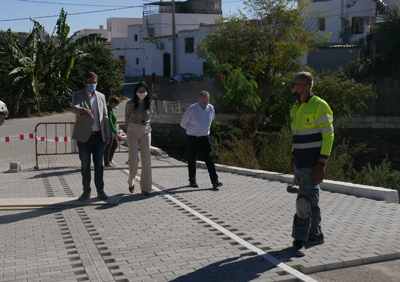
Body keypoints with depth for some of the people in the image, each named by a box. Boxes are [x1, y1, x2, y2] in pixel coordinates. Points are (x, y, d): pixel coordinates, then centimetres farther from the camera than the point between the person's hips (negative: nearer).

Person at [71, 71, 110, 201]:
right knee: (85, 165, 4)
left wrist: (107, 135, 8)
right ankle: (86, 191, 14)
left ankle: (100, 191, 14)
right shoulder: (78, 95, -2)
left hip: (98, 136, 3)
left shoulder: (101, 96, 12)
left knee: (99, 164, 6)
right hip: (84, 136, -3)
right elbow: (74, 108, -23)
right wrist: (83, 110, -47)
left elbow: (105, 116, 13)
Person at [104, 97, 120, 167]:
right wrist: (116, 133, -25)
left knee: (115, 144, 17)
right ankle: (107, 163, 10)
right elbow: (110, 122, -26)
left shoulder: (109, 108, 12)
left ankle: (109, 159, 26)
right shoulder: (109, 110, -20)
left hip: (110, 130, 11)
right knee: (108, 147, -1)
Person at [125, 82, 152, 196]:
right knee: (134, 159, -11)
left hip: (146, 132, 2)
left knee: (146, 160, -1)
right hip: (132, 132, -2)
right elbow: (127, 118, 11)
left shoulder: (149, 104, 3)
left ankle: (146, 187, 7)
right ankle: (131, 181, 16)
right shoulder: (130, 104, -4)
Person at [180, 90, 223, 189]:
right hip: (193, 138, -3)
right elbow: (183, 123, -1)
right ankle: (192, 181, 21)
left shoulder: (210, 108, -1)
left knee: (210, 159, -3)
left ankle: (215, 181, -4)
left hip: (206, 137, 3)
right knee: (192, 160, 5)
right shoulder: (191, 110, -16)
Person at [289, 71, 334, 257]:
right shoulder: (296, 108, 13)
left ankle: (299, 241, -6)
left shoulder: (319, 106, -12)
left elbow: (328, 135, -16)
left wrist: (321, 163, -20)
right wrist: (293, 157, 17)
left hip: (312, 164, -8)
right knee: (311, 199, 15)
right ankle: (316, 235, 25)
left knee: (305, 201, -10)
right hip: (299, 163, 8)